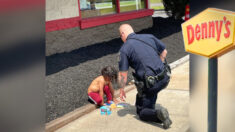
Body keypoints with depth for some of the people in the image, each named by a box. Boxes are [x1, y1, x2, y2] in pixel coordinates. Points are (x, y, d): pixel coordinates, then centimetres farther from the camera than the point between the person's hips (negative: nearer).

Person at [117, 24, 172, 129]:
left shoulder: (124, 49, -6)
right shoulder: (149, 37, 8)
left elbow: (123, 75, -6)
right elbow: (164, 52, 20)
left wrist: (121, 90, 11)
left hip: (149, 84, -6)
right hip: (164, 79, 6)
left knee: (141, 112, 12)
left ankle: (158, 114, -15)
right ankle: (151, 108, 36)